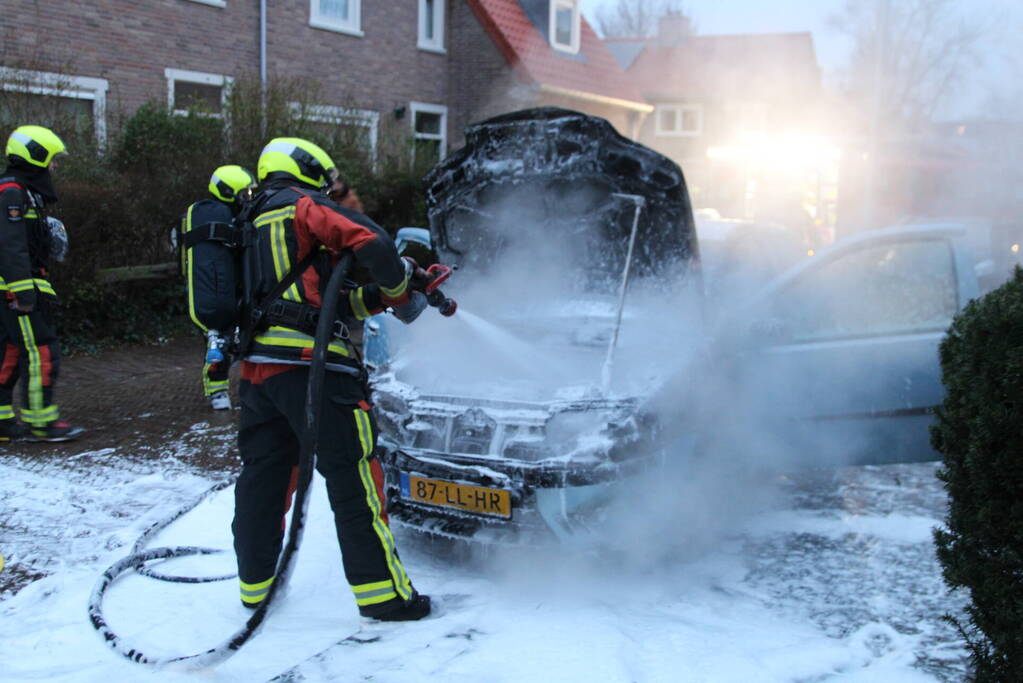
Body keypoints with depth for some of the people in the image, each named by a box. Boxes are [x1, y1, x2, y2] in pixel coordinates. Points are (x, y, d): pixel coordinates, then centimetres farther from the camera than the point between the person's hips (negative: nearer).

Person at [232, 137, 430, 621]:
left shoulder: (255, 225, 26)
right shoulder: (304, 206, 1)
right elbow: (370, 242, -14)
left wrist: (377, 299, 17)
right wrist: (399, 292, 3)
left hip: (257, 363, 9)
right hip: (309, 363, -9)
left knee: (262, 472, 16)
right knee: (352, 473, -4)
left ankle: (255, 582, 27)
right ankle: (382, 592, -1)